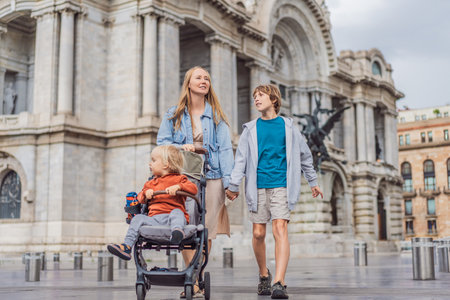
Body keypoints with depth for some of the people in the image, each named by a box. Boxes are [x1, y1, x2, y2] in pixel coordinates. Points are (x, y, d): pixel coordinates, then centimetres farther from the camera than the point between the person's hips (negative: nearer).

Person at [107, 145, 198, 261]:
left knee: (177, 212, -35)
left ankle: (177, 231, -64)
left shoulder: (178, 179, 11)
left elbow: (193, 188, -3)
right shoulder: (151, 183, 29)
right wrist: (146, 193, 6)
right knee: (138, 218, -18)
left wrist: (178, 187, -19)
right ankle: (127, 246, -23)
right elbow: (140, 198, 29)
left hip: (170, 216, -4)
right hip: (155, 218, 4)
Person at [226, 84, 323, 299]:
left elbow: (304, 155, 18)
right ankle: (264, 275, 26)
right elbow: (241, 159, 6)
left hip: (281, 186, -1)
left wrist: (313, 182, 21)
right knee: (258, 233, 3)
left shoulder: (288, 126, 9)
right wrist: (233, 185, -3)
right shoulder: (251, 129, 11)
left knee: (280, 229, -15)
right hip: (258, 187, 2)